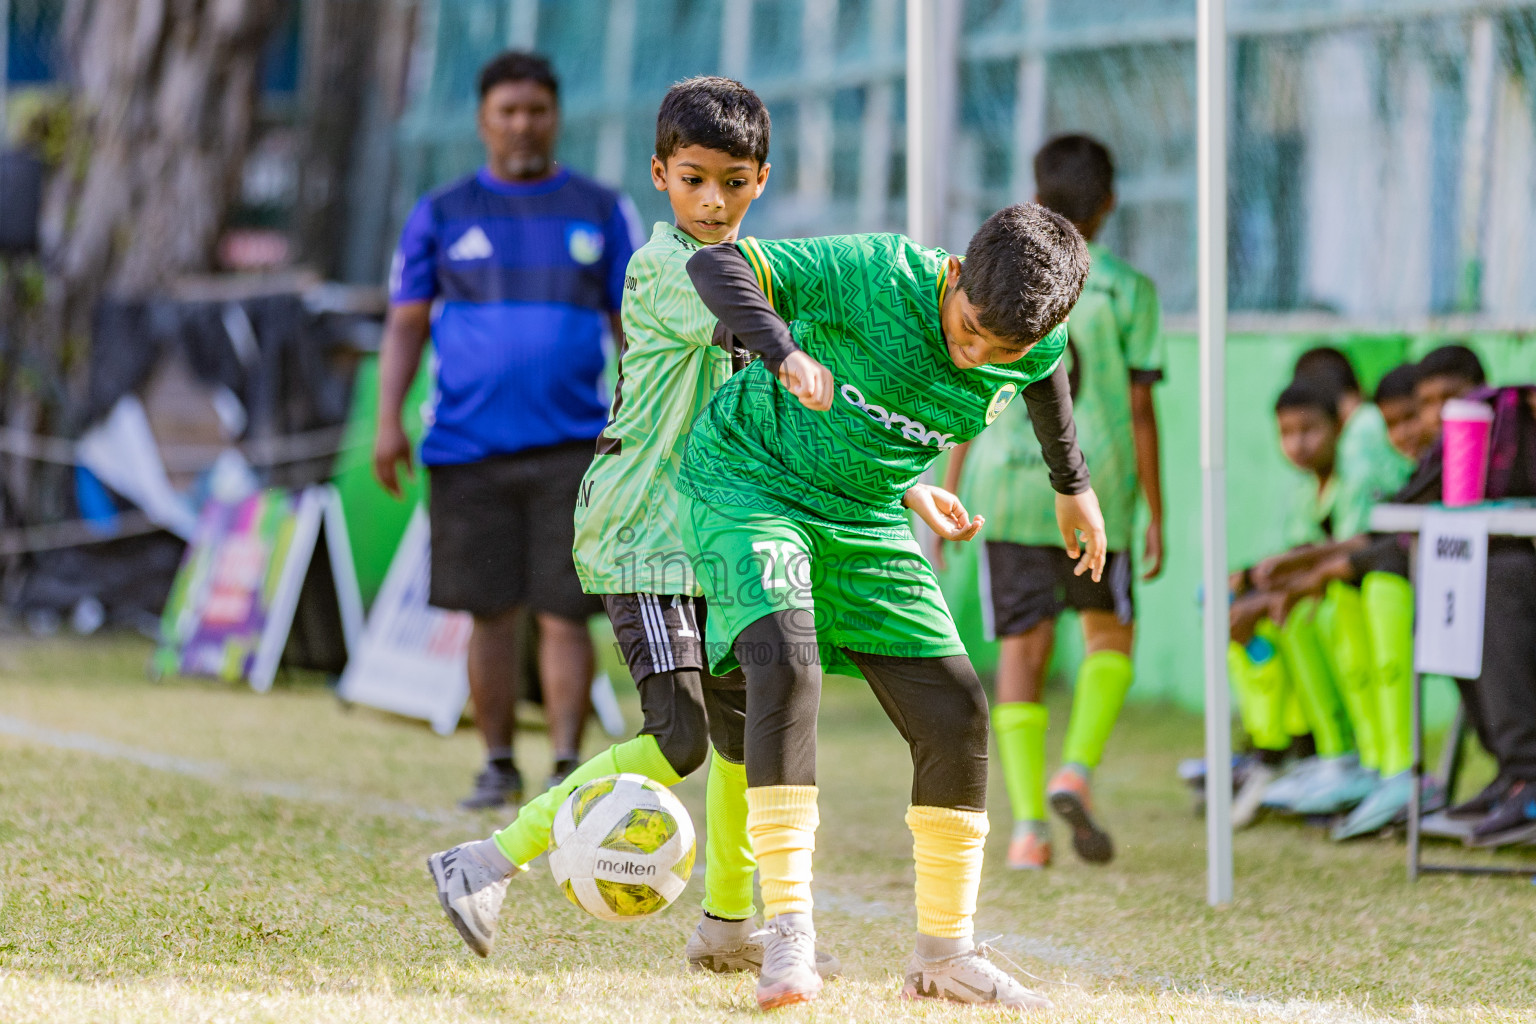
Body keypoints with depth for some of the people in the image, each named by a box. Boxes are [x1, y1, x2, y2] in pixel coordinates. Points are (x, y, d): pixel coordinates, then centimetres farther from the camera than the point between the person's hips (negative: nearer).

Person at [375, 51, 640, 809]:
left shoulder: (601, 213, 10)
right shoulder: (441, 217, 9)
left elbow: (634, 328, 10)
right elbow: (404, 326, 7)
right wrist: (389, 422, -5)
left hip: (573, 447, -1)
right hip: (469, 451, 1)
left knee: (564, 613, -8)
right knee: (491, 614, 4)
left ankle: (567, 769, -7)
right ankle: (497, 766, 15)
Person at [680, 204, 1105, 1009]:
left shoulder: (1037, 347, -11)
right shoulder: (882, 275, -28)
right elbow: (717, 264, -31)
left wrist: (1072, 484, 31)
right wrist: (787, 352, -49)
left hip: (866, 519, 6)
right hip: (747, 480, -6)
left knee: (954, 710, -1)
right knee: (786, 663, -30)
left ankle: (943, 952, 15)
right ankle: (789, 933, -29)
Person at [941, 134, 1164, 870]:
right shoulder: (1127, 292, -1)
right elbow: (1139, 410, -2)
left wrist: (948, 500, 10)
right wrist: (1156, 517, 3)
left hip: (1007, 482, 1)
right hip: (1095, 486, -1)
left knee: (1023, 646, 5)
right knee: (1110, 632, 17)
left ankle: (1027, 824, -1)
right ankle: (1076, 770, -4)